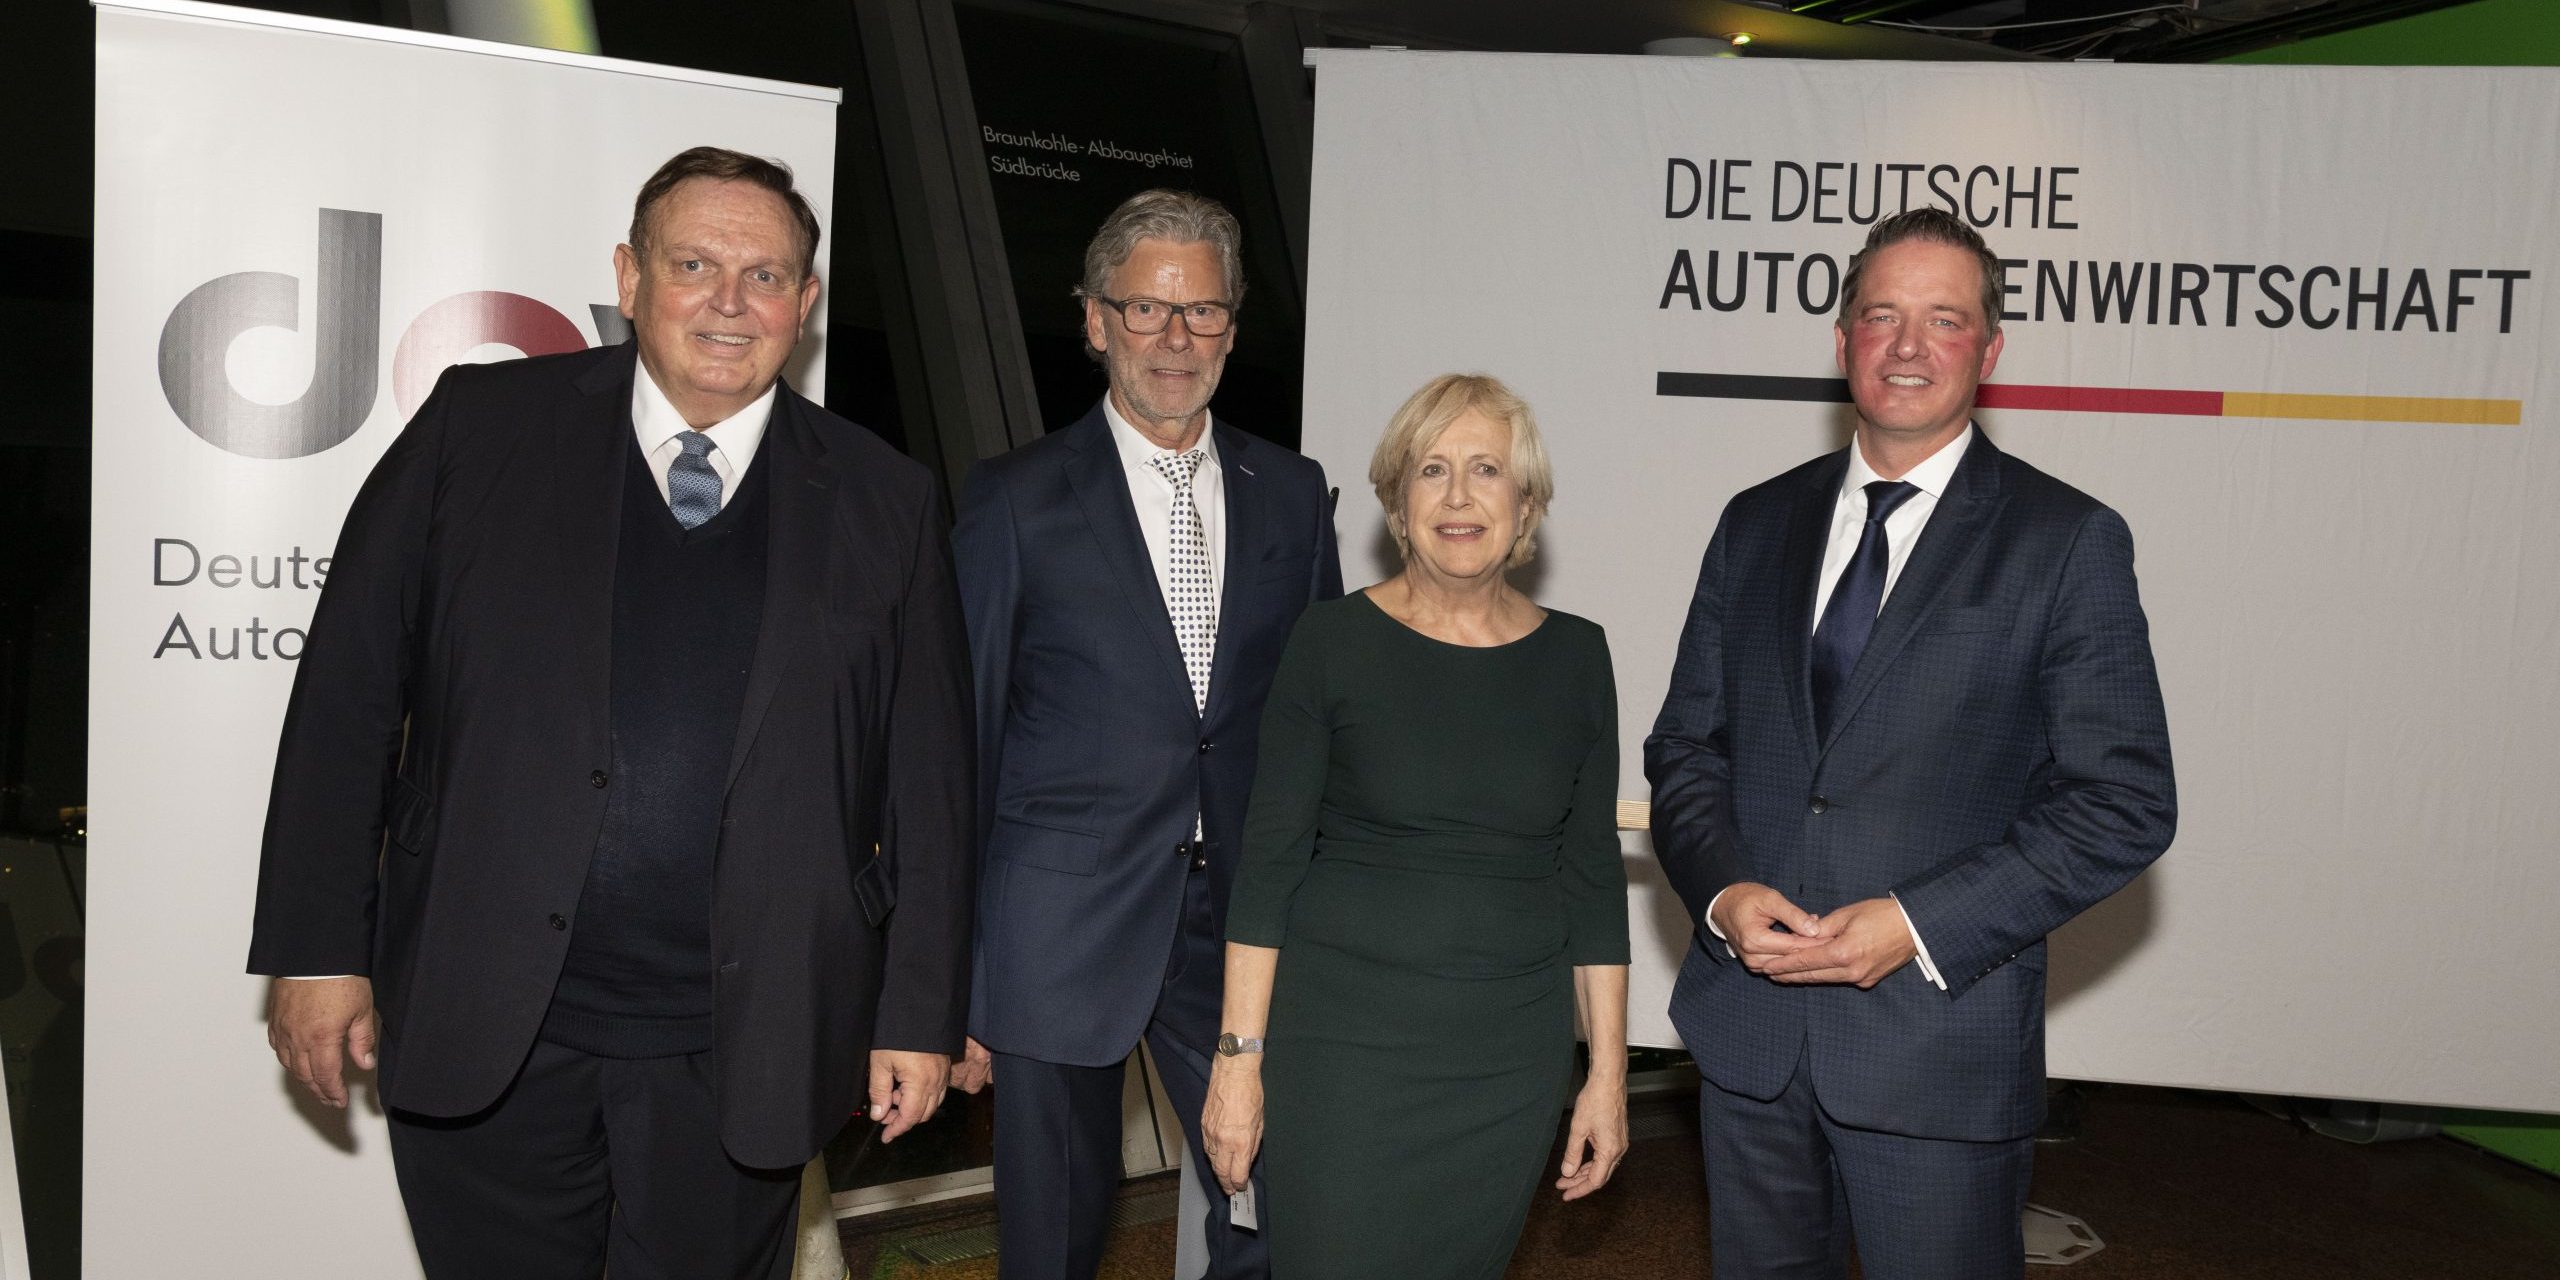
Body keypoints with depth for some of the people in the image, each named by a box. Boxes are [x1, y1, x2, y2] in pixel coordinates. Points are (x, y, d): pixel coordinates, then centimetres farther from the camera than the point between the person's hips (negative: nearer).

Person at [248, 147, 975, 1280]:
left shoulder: (882, 503, 2)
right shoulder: (480, 429, 1)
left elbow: (929, 781, 3)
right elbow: (349, 697, 1)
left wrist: (920, 1013, 1)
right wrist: (319, 949, -2)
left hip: (741, 1057, 1)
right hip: (482, 1035, 0)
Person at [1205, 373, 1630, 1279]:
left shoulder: (1573, 657, 3)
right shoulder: (1335, 643, -5)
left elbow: (1593, 873, 7)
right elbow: (1269, 858, -5)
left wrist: (1608, 1069, 5)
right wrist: (1239, 1058, -8)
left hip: (1512, 1055, 3)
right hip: (1345, 1036, -2)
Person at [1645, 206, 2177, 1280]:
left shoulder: (2067, 542, -3)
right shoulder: (1757, 525, 9)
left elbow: (2126, 801, -7)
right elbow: (1685, 744, 11)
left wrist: (1920, 924, -16)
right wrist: (1721, 891, -8)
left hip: (1942, 1041, -3)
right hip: (1747, 1031, 4)